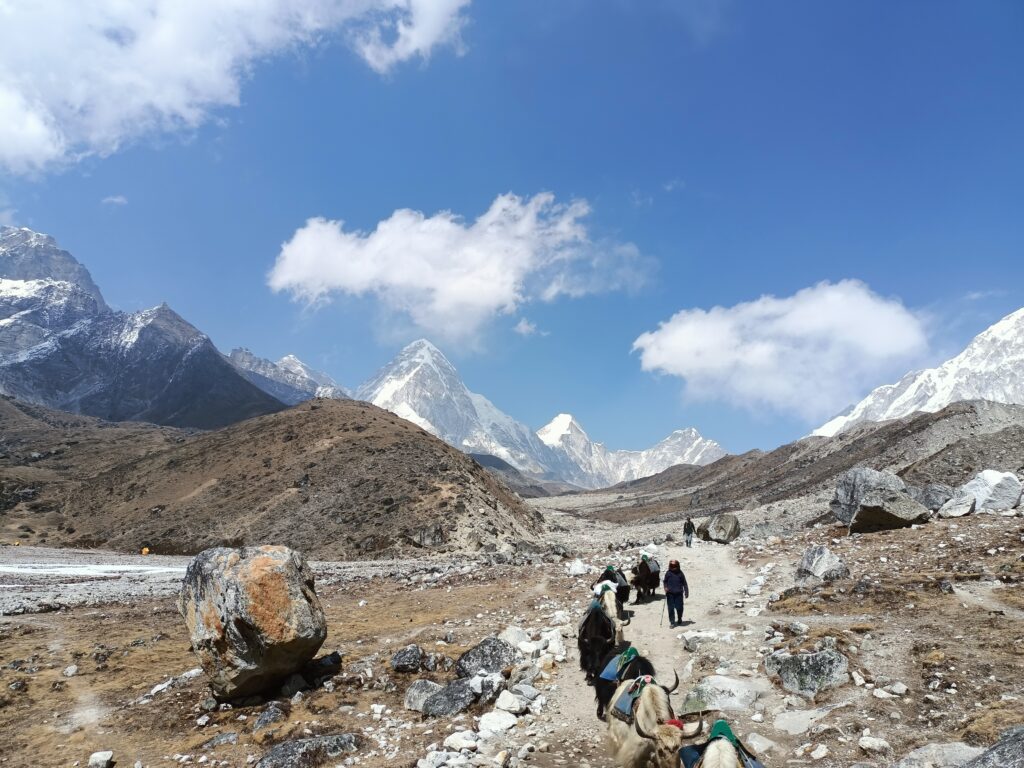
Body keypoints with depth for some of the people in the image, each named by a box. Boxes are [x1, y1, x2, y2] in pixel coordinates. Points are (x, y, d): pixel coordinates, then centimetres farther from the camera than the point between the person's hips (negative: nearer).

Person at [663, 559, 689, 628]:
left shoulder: (680, 573, 0)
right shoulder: (668, 573, -1)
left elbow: (684, 583, 6)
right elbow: (665, 582, 10)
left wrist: (686, 592, 6)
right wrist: (665, 587, -8)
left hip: (679, 593, 0)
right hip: (670, 594, 0)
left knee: (679, 608, 3)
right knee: (671, 608, -1)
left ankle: (679, 619, 30)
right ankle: (672, 622, 8)